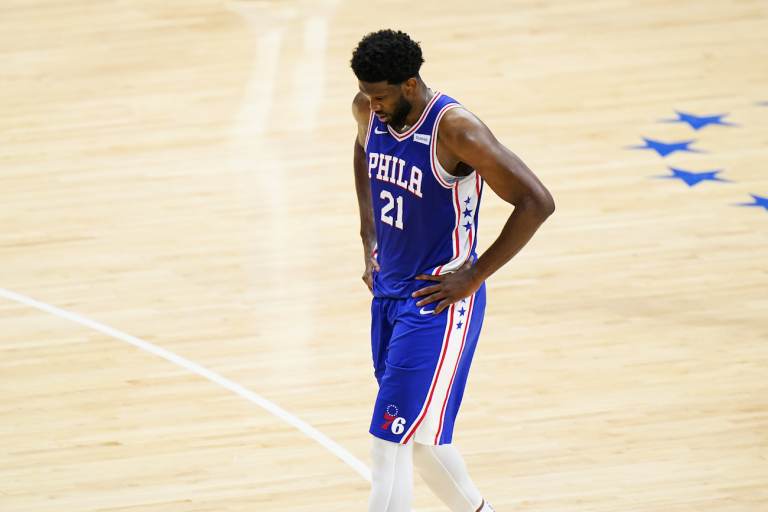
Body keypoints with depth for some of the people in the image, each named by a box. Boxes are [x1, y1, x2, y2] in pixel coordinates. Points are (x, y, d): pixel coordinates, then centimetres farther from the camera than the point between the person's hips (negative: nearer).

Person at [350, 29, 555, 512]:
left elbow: (537, 202, -22)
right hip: (389, 292, 8)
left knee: (391, 443, -11)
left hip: (438, 302, -8)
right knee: (419, 438, 18)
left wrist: (474, 276, -18)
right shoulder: (369, 110, -3)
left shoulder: (455, 130, -23)